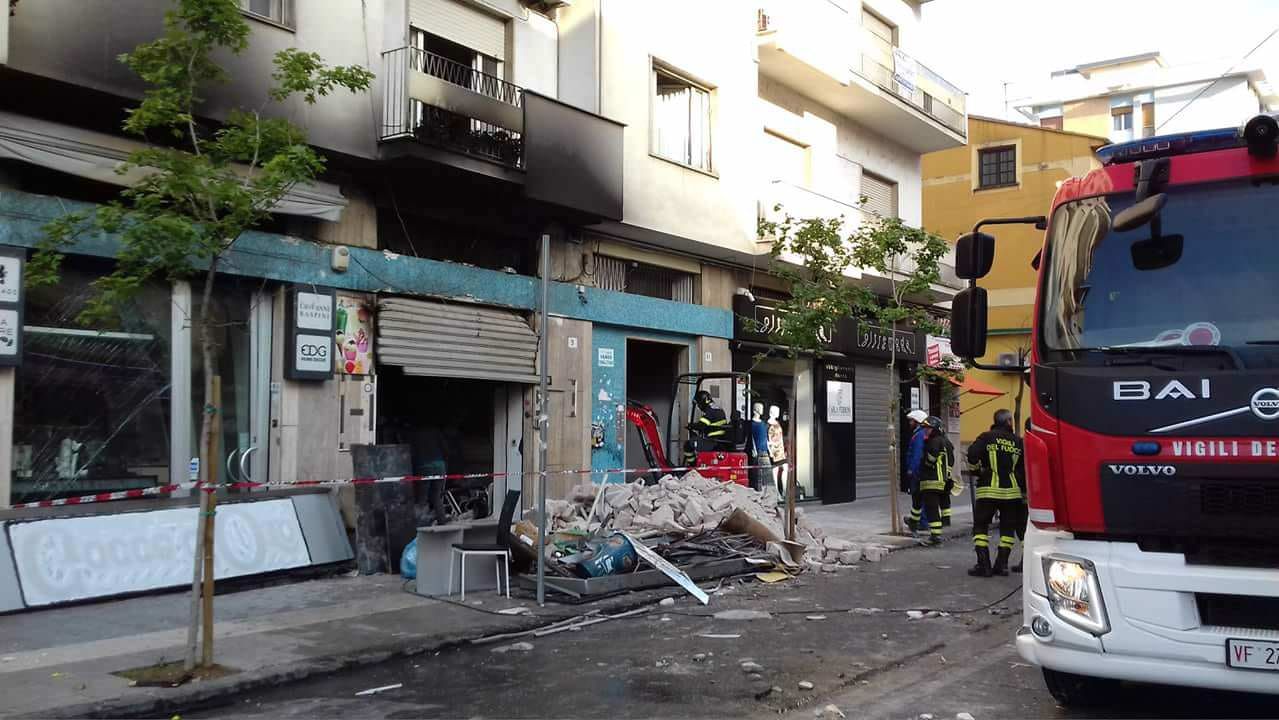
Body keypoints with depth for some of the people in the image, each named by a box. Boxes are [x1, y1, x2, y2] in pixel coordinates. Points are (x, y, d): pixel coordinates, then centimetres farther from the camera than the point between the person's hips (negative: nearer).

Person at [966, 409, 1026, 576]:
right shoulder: (1018, 441, 6)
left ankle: (983, 565, -4)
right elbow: (1024, 467, 5)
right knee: (1008, 527, 14)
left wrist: (977, 471, 1)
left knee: (980, 525, 4)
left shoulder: (987, 437, -2)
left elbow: (972, 454, -16)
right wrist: (1023, 485, 17)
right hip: (1012, 489, 3)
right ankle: (1001, 564, 11)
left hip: (989, 489, -2)